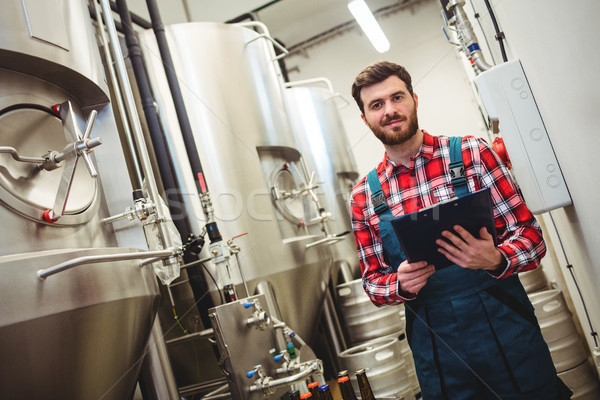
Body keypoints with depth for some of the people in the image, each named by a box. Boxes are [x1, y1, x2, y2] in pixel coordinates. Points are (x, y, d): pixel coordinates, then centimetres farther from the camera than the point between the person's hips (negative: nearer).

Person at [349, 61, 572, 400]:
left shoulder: (473, 153, -5)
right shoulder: (364, 196, 0)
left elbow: (531, 234, -5)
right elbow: (373, 280, 5)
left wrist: (497, 260, -27)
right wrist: (401, 285, -17)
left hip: (507, 334, -1)